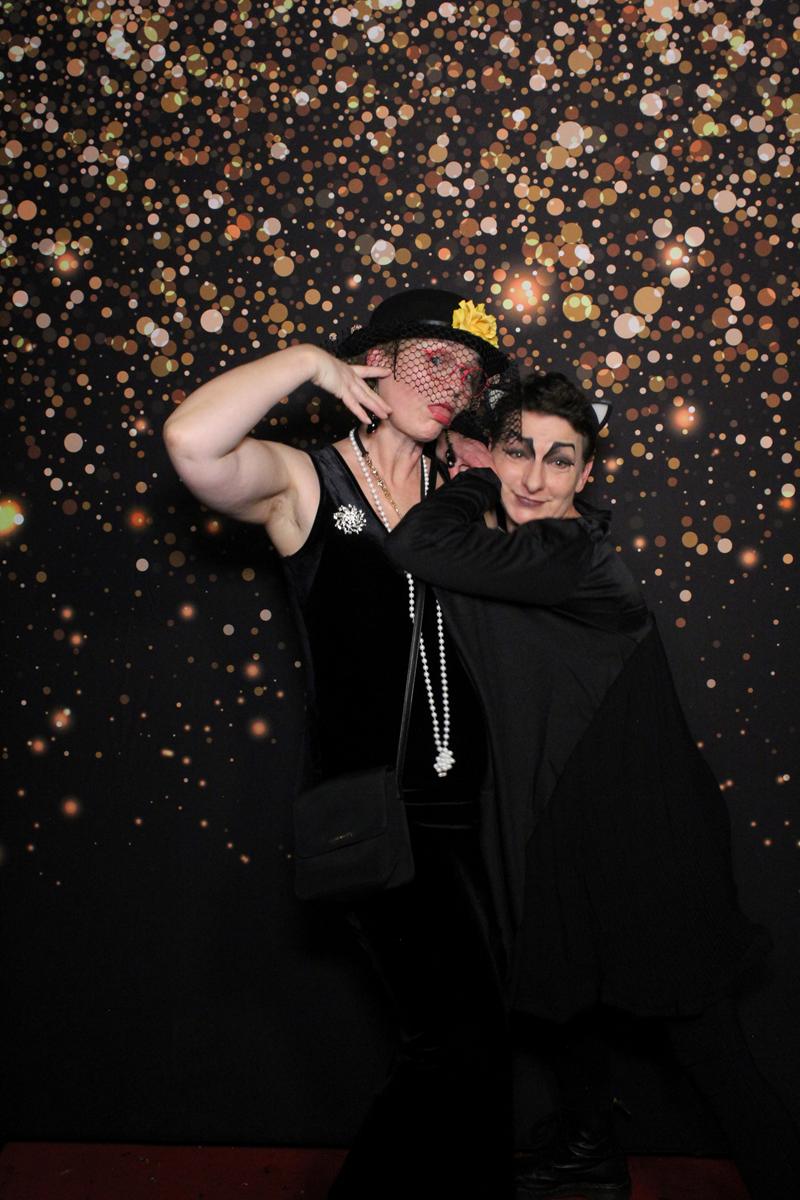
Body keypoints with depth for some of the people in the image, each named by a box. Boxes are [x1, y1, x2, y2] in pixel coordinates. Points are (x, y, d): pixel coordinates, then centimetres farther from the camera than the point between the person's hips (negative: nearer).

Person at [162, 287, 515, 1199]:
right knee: (461, 1046, -11)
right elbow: (192, 442, -23)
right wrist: (306, 361, -13)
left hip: (464, 807, 6)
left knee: (462, 1052, 14)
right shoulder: (304, 485, -3)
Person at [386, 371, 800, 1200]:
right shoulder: (505, 549, 3)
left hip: (643, 839, -9)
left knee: (699, 1035, 2)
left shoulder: (572, 556, -24)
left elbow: (419, 545, -32)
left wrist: (477, 486, -16)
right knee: (563, 992, 25)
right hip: (559, 822, 9)